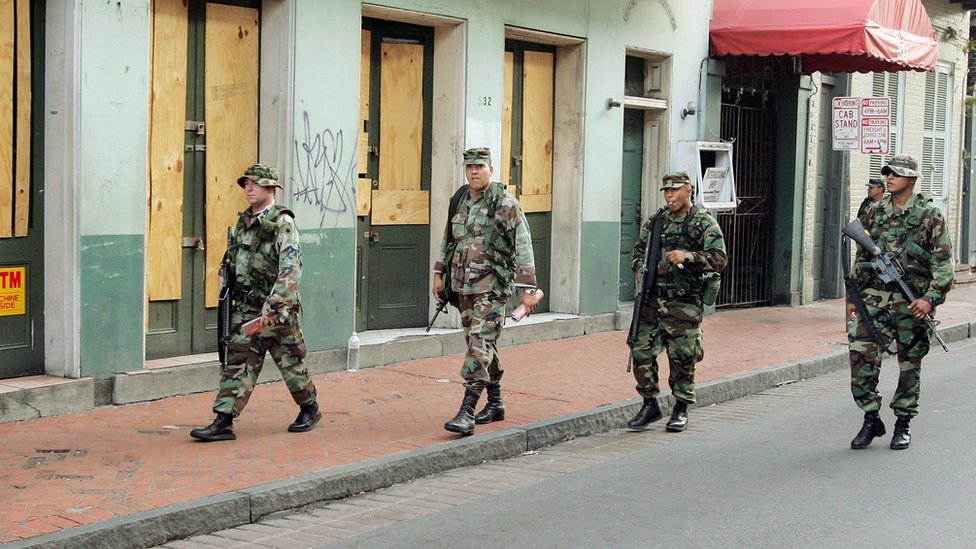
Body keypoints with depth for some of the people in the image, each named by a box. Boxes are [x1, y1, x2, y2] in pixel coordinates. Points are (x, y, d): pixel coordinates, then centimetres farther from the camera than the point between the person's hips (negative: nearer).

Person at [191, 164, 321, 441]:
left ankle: (310, 408, 29)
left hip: (277, 311, -6)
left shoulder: (282, 223, -13)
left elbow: (290, 270, -22)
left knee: (291, 363, 8)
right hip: (245, 309, 6)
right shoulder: (244, 222, 11)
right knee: (237, 363, -1)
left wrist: (272, 308, -28)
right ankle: (223, 422, -4)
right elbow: (232, 262, 21)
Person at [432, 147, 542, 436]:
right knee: (482, 345, 14)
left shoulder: (505, 204, -9)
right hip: (463, 285, 7)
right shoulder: (460, 202, 11)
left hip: (492, 287, -7)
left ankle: (467, 412, -19)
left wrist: (527, 288, -16)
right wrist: (439, 274, 19)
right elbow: (447, 240, 24)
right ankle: (495, 404, 26)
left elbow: (523, 247, -12)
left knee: (480, 344, -14)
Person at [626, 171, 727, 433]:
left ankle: (681, 409, 16)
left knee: (682, 359, 1)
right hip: (652, 299, 5)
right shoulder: (656, 220, 12)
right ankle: (650, 405, 17)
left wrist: (687, 256, -23)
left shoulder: (704, 223, -3)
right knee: (642, 352, 2)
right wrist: (640, 267, 1)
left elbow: (719, 259, -11)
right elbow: (639, 249, 23)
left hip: (685, 303, -5)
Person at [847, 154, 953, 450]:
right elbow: (861, 258, 16)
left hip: (912, 301, -3)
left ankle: (903, 424, 18)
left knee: (910, 362, 5)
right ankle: (871, 419, 3)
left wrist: (931, 298, -16)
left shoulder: (929, 215, -1)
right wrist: (852, 297, 12)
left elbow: (943, 262, -5)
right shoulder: (874, 213, 11)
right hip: (875, 296, 3)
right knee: (861, 354, -9)